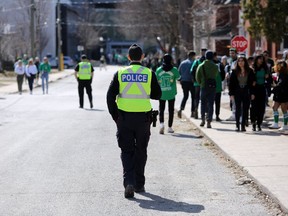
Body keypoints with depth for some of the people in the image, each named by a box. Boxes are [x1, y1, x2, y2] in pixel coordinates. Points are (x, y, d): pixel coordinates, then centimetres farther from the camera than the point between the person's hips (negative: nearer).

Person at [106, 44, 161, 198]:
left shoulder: (120, 73, -1)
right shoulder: (149, 74, -2)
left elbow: (110, 96, -4)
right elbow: (157, 95, 3)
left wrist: (115, 116, 4)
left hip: (124, 117, 0)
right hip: (143, 117, 0)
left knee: (127, 151, 6)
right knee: (140, 151, 15)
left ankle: (129, 182, -13)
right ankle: (139, 184, 20)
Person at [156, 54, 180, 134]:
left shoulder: (158, 70, -4)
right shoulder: (174, 70, -7)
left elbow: (156, 81, 3)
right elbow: (178, 77, 10)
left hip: (162, 93, 1)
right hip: (171, 93, -1)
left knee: (161, 109, 8)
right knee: (171, 110, 8)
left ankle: (161, 123, -14)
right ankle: (169, 127, 11)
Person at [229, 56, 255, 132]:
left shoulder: (250, 72, 2)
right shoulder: (235, 72, 2)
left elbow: (252, 82, 4)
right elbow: (231, 83, 2)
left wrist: (252, 93, -2)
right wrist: (231, 94, -5)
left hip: (246, 93, 0)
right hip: (237, 93, 0)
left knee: (245, 109, 2)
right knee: (238, 109, -1)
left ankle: (243, 125, 8)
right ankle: (237, 125, 4)